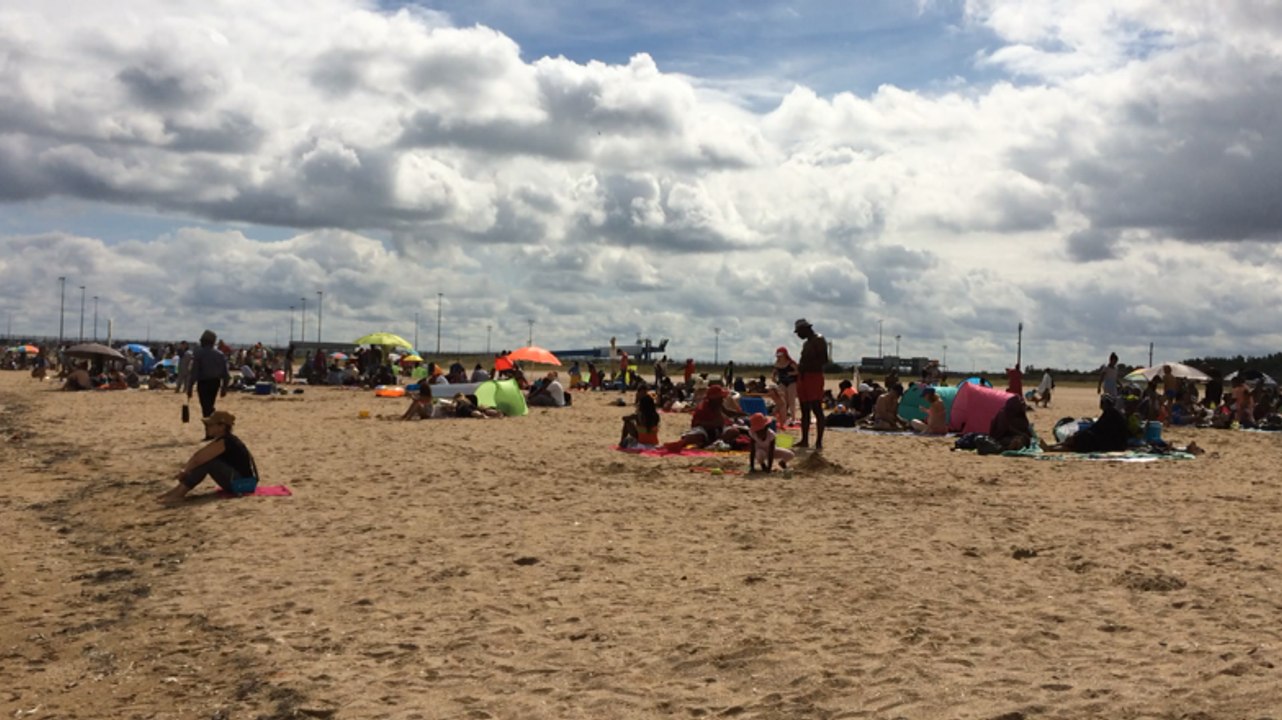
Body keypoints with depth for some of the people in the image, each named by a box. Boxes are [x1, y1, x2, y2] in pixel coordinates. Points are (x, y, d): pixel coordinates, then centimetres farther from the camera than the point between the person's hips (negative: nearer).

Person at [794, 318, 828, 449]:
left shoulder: (819, 340, -8)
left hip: (814, 377, -10)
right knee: (805, 411, 10)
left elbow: (824, 360, -17)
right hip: (803, 377, 10)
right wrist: (799, 368, 11)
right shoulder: (806, 343, 21)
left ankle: (819, 441, -11)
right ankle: (804, 440, 14)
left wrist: (805, 366, -21)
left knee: (817, 410, -10)